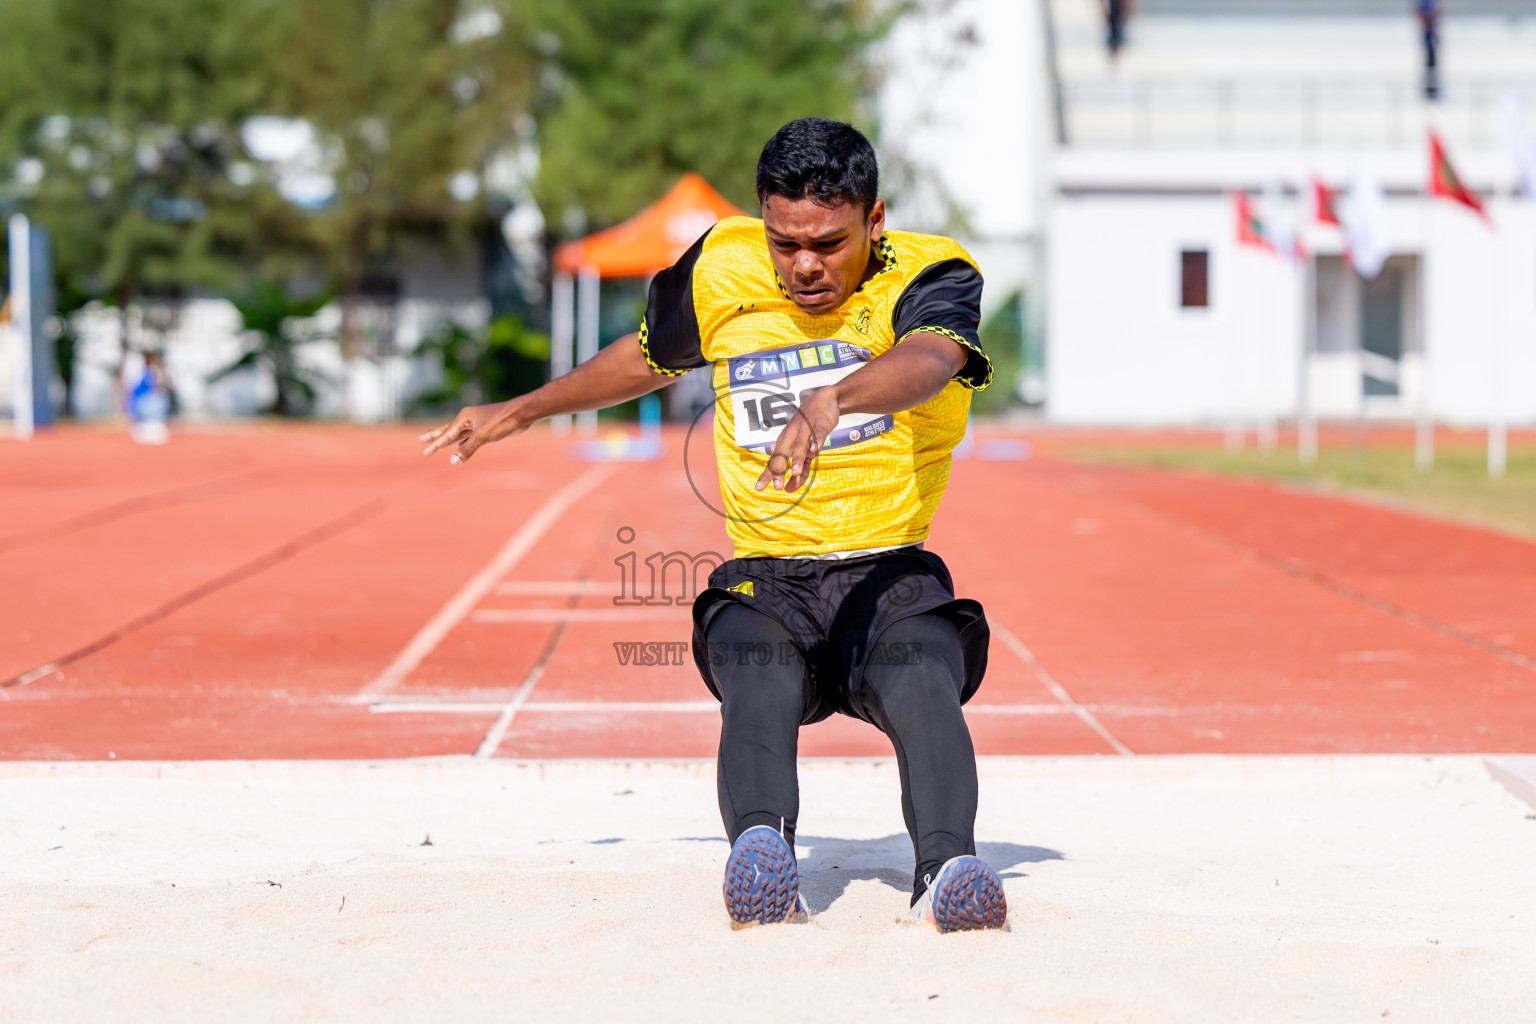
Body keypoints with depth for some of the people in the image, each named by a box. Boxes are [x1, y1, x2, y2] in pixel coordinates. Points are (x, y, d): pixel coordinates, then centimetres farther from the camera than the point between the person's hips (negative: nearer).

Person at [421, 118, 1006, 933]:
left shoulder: (927, 276, -5)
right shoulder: (724, 272, 7)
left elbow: (929, 360, -31)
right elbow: (648, 358, 29)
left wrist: (833, 401, -53)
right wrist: (519, 413, 42)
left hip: (892, 579, -1)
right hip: (763, 582, 2)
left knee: (923, 682, -36)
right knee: (761, 685, -34)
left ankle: (946, 868, -57)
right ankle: (762, 856, -60)